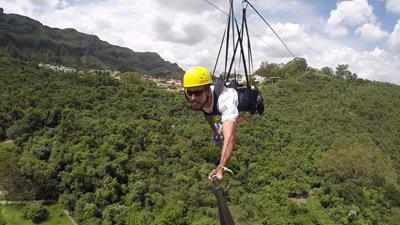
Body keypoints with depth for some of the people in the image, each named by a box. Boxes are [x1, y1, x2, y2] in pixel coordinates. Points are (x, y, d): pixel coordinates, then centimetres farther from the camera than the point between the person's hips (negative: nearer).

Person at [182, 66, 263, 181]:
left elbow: (229, 136, -69)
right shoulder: (198, 99, -36)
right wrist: (214, 129, 6)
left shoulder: (224, 101, -56)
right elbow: (207, 113, -10)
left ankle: (258, 99, 60)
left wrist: (221, 167, -80)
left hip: (242, 97, -5)